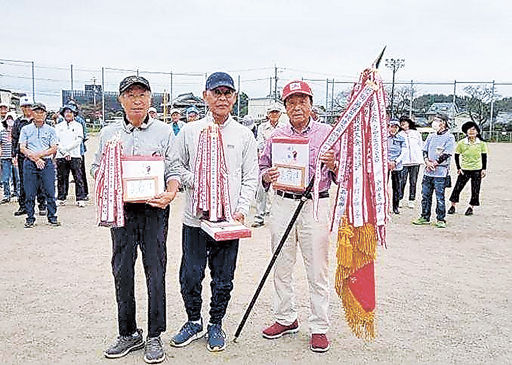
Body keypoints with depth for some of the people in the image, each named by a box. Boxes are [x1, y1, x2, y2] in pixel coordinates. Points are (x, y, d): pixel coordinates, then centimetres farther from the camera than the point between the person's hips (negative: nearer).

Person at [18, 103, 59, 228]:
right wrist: (35, 159, -9)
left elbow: (54, 148, 2)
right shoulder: (25, 129, 9)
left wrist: (39, 154, -10)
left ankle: (52, 216, 8)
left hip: (47, 163, 0)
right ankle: (30, 218, 12)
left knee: (50, 192, -1)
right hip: (29, 164, 0)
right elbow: (22, 148, 2)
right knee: (29, 193, 3)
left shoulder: (50, 130, 9)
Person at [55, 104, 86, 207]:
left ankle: (80, 199, -1)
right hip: (61, 156, 2)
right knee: (61, 178, 5)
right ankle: (61, 198, 14)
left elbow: (79, 140, -3)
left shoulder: (78, 125, 9)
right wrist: (65, 153, -9)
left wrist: (65, 148, -10)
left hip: (75, 156, -2)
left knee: (78, 178, -5)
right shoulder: (58, 126, 13)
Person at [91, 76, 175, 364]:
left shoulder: (164, 131, 4)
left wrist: (170, 193, -18)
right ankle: (128, 334, 23)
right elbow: (97, 167, 18)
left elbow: (173, 169, 1)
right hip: (121, 209, 3)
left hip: (154, 210, -2)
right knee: (122, 271, 7)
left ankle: (154, 337, 14)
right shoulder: (109, 133, 11)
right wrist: (103, 174, -6)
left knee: (156, 271, 0)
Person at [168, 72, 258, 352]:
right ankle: (194, 322, 29)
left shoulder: (244, 135, 6)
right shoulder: (189, 131, 5)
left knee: (223, 278, 10)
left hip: (229, 219, 0)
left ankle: (215, 325, 29)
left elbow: (250, 177, 6)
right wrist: (195, 182, -10)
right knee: (190, 275, 6)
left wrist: (242, 209, -7)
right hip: (195, 217, 0)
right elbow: (177, 167, 9)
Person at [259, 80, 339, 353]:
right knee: (282, 267, 11)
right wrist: (268, 176, -7)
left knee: (317, 271, 1)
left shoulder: (328, 133, 3)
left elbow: (342, 176, 5)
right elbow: (262, 169, 15)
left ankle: (319, 328, 16)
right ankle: (285, 319, 28)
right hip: (283, 205, 3)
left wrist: (333, 165, -17)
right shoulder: (276, 136, 10)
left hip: (316, 205, -3)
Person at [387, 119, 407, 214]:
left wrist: (395, 162, -11)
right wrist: (387, 161, -12)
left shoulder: (402, 139, 8)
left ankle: (395, 207, 14)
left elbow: (403, 153, 2)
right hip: (384, 164, -1)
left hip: (397, 165, 1)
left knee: (396, 187, 4)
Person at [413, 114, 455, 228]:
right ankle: (425, 217, 19)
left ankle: (441, 219, 8)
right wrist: (427, 161, -6)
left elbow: (446, 154, -12)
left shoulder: (449, 137, -5)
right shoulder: (431, 136, 14)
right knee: (425, 195, 9)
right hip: (428, 172, 6)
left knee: (440, 197, -1)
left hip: (441, 172, -6)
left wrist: (434, 163, -14)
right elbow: (425, 150, 12)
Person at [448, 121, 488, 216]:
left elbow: (484, 156, 5)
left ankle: (471, 207, 18)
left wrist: (484, 169, 1)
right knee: (457, 188, -1)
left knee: (475, 190, 2)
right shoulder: (461, 143, -7)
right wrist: (458, 168, -2)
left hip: (477, 170, 0)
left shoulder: (481, 143, -4)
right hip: (464, 170, 0)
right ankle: (453, 206, 15)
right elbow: (456, 156, 3)